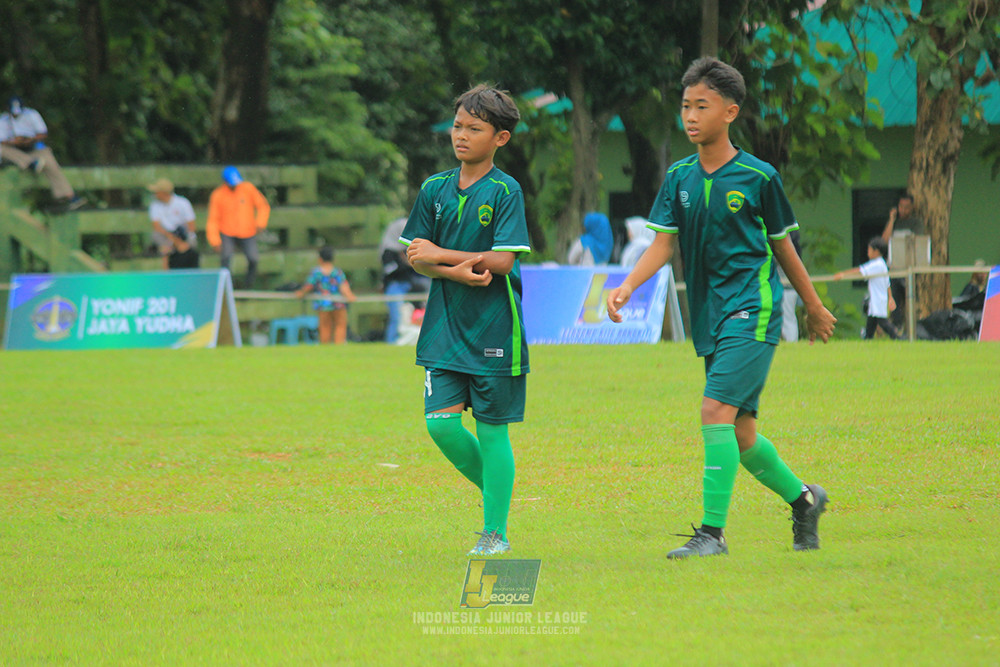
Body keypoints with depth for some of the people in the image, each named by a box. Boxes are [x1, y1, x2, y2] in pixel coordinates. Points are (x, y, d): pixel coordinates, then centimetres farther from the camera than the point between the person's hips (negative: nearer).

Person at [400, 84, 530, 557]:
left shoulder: (505, 192, -6)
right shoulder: (434, 189, 8)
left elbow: (503, 261, -14)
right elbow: (414, 255, 5)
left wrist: (439, 255, -12)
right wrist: (457, 271, -14)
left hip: (494, 328, -4)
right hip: (445, 324, 4)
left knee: (491, 429, 0)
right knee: (441, 422, -5)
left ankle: (495, 531, 10)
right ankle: (493, 489, 20)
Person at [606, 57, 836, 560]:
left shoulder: (758, 177, -4)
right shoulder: (680, 178, 8)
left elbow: (782, 246, 7)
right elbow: (663, 243, 3)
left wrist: (814, 307, 18)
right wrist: (627, 286, -15)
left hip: (752, 313, -6)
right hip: (709, 318, 6)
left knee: (717, 410, -19)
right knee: (739, 433, 9)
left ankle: (713, 532, -17)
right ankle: (802, 498, 33)